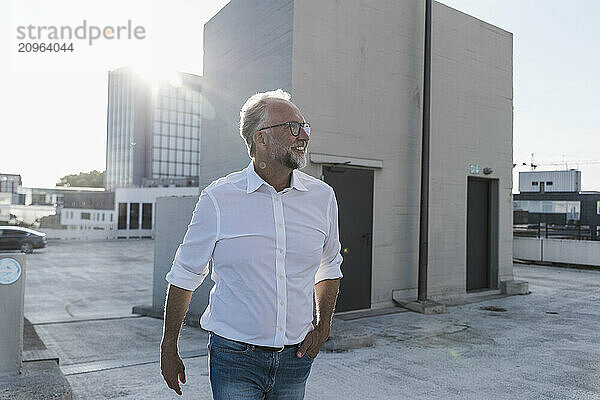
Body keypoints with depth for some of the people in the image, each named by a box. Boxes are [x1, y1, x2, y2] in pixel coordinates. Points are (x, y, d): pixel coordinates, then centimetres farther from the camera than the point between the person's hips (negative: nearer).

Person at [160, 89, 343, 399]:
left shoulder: (322, 196, -1)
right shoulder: (218, 198, -10)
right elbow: (184, 275, 0)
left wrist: (323, 326, 5)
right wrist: (169, 349, 5)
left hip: (295, 357, 3)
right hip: (235, 356, -3)